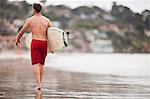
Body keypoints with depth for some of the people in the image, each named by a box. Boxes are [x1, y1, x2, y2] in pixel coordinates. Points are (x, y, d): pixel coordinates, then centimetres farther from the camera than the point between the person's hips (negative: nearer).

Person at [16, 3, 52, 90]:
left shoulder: (30, 20, 1)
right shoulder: (47, 20, 7)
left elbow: (21, 32, 8)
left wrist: (17, 40, 27)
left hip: (35, 42, -3)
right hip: (44, 43, 3)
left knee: (36, 64, -6)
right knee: (41, 64, 16)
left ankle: (38, 84, -17)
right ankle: (40, 82, 21)